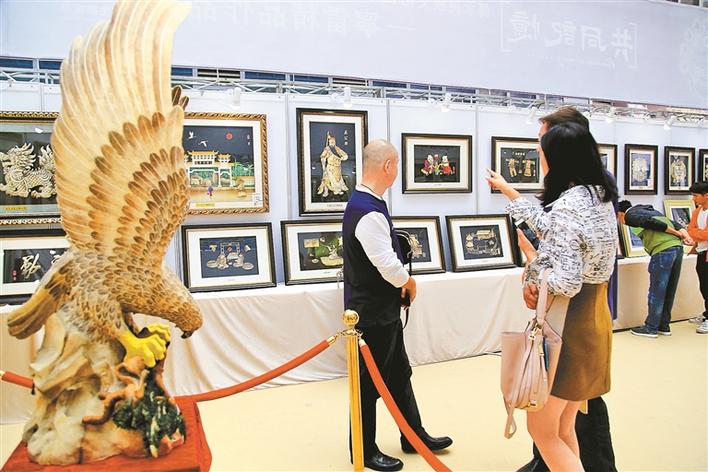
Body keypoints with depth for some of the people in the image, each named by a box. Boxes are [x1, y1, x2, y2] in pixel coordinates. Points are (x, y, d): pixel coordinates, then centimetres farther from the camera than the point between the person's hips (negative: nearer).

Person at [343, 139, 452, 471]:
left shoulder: (365, 203, 7)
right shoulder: (368, 212, -26)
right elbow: (388, 265, -28)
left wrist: (401, 282, 2)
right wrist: (408, 282, -7)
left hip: (383, 309, 10)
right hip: (372, 313, -10)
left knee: (399, 375, 21)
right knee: (370, 382, 7)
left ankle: (414, 436, 39)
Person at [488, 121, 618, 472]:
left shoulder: (567, 206, -23)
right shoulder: (599, 196, 6)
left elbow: (564, 284, -28)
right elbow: (551, 228, 20)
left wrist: (529, 256, -10)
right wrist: (507, 190, 27)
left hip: (568, 328, -9)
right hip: (593, 323, 9)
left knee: (541, 428, 7)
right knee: (564, 426, 21)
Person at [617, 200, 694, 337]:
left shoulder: (629, 215, 5)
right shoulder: (648, 210, 28)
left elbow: (652, 223, -10)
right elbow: (673, 223, 16)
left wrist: (678, 234, -4)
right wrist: (685, 235, 2)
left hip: (663, 250, -8)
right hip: (678, 247, 8)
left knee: (656, 291, 1)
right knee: (669, 291, 15)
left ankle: (651, 328, 9)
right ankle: (664, 326, 23)